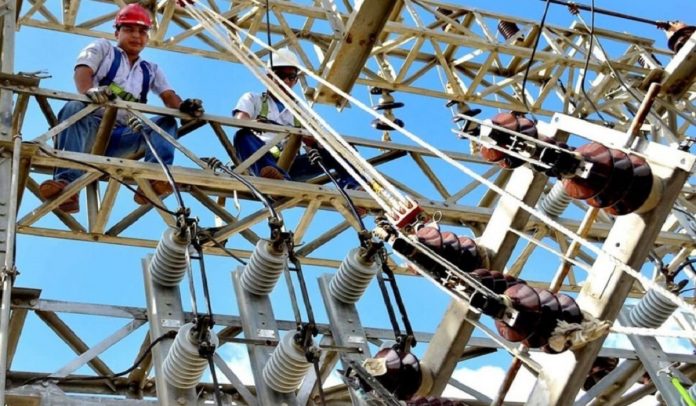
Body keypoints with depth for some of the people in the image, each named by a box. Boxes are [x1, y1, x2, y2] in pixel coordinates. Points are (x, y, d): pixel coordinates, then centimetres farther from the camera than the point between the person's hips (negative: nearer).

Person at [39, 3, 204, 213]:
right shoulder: (102, 48, 15)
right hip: (91, 126, -3)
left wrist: (183, 106, -18)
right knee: (75, 107, -33)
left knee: (166, 123, -16)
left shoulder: (151, 70, 25)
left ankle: (152, 180, -43)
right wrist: (89, 90, -31)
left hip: (122, 137, 3)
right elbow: (82, 72, -4)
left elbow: (168, 96, 9)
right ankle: (66, 182, -49)